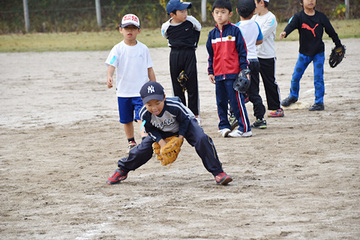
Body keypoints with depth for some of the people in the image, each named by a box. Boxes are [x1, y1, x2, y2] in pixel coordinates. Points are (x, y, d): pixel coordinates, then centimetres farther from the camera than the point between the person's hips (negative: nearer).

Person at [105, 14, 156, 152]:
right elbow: (112, 65, -15)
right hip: (123, 92, 1)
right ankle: (131, 142, 32)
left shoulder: (143, 49, 1)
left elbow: (149, 69, 8)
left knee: (142, 118, -15)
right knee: (127, 120, 14)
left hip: (141, 91, -1)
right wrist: (109, 77, -36)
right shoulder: (118, 49, -3)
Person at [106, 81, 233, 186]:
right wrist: (161, 141, -22)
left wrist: (179, 139, -23)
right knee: (143, 149, -8)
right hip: (162, 132, 3)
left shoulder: (174, 106, -40)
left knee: (202, 139, -30)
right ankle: (122, 170, 20)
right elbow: (151, 130, -10)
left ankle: (218, 173, -20)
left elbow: (185, 120, -21)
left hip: (186, 125, -3)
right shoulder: (145, 114, -30)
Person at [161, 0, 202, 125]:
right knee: (177, 86, 6)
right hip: (175, 55, 1)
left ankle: (194, 114, 11)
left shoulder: (191, 20, -7)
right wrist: (178, 46, 9)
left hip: (189, 54, 0)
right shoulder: (166, 27, -7)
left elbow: (198, 28, 14)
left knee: (192, 84, 1)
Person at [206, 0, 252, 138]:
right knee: (221, 101, 9)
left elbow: (242, 51, -2)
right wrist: (210, 72, 14)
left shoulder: (234, 31, -2)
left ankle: (244, 129, -4)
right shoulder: (212, 34, 12)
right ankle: (224, 126, 19)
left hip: (233, 73, -5)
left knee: (236, 101, -7)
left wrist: (244, 69, -7)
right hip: (218, 74, 5)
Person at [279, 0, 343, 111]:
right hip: (304, 52, 1)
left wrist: (339, 46, 9)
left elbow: (331, 31, 4)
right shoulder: (298, 16, -7)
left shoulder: (321, 16, -4)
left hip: (318, 53, -1)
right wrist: (285, 32, -49)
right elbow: (291, 25, -26)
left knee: (318, 78, -5)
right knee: (295, 76, 10)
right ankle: (293, 96, 35)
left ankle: (319, 103, 5)